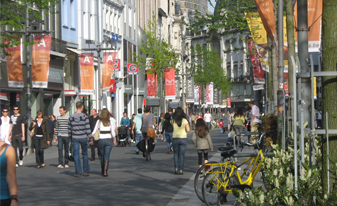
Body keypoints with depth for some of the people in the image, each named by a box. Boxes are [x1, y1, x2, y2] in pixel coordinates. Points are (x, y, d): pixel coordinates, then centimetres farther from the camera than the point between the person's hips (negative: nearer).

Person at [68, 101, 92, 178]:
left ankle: (78, 172, 0)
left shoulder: (71, 117, 0)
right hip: (83, 137, -1)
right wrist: (90, 138, -3)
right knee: (85, 154, 12)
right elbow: (88, 128, -10)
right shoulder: (85, 117, -8)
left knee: (76, 155, 3)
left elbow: (69, 129, 7)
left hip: (75, 138, 1)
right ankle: (86, 171, 17)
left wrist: (70, 137, 21)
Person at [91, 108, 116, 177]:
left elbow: (94, 132, -1)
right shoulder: (111, 121, -1)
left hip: (101, 140, 1)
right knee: (107, 156, -1)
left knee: (102, 156, 15)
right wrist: (114, 141, 4)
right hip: (109, 140, -1)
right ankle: (105, 172, -11)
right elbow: (113, 132, -4)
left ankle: (102, 171, 26)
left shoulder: (99, 121, 1)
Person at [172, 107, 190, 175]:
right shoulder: (185, 120, -7)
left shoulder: (173, 120, -4)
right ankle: (181, 170, 4)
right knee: (182, 154, 6)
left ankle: (176, 168, 4)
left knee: (176, 154, 16)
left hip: (175, 138, 1)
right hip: (183, 138, -1)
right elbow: (188, 130, -8)